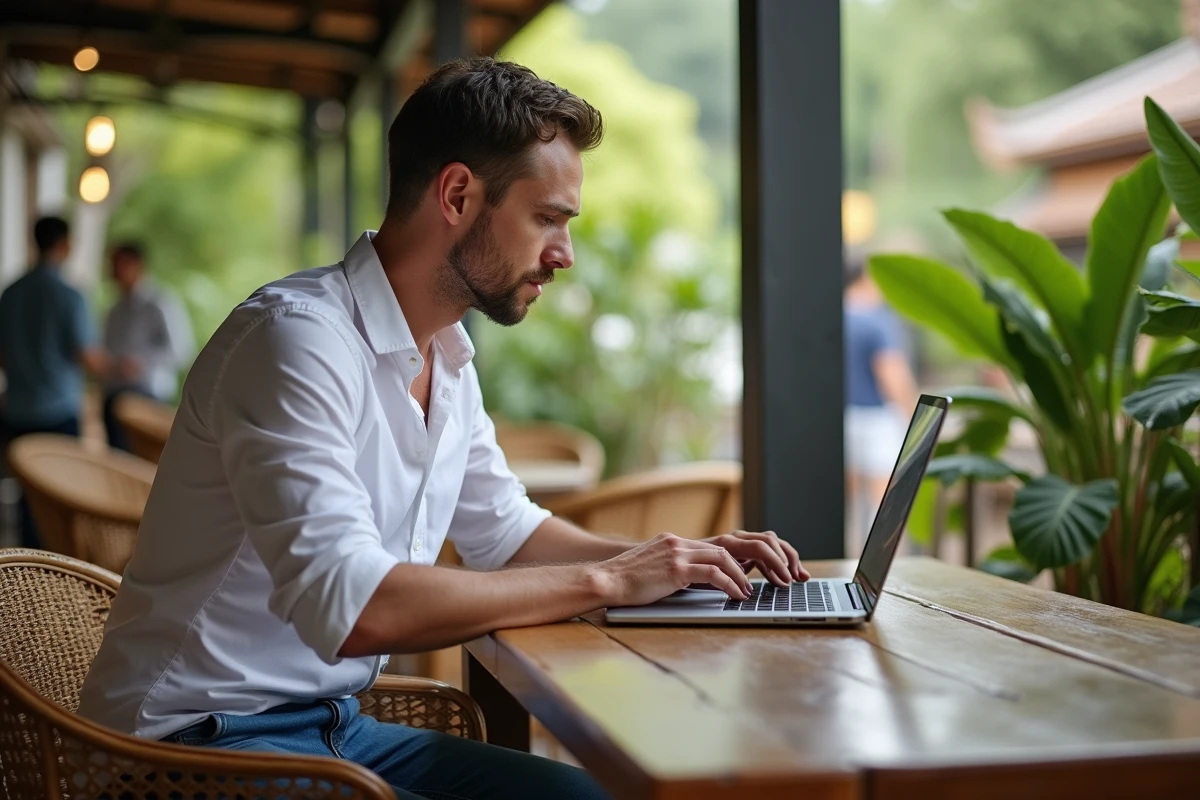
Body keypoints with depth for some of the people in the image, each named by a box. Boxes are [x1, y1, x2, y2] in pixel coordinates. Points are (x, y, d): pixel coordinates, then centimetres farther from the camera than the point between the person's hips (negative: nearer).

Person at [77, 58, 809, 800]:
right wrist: (604, 581, -22)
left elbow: (505, 530, 20)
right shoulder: (300, 336, -21)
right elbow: (352, 606, -31)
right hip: (207, 737, -8)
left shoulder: (447, 356, 6)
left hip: (334, 723, 8)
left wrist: (679, 559, 5)